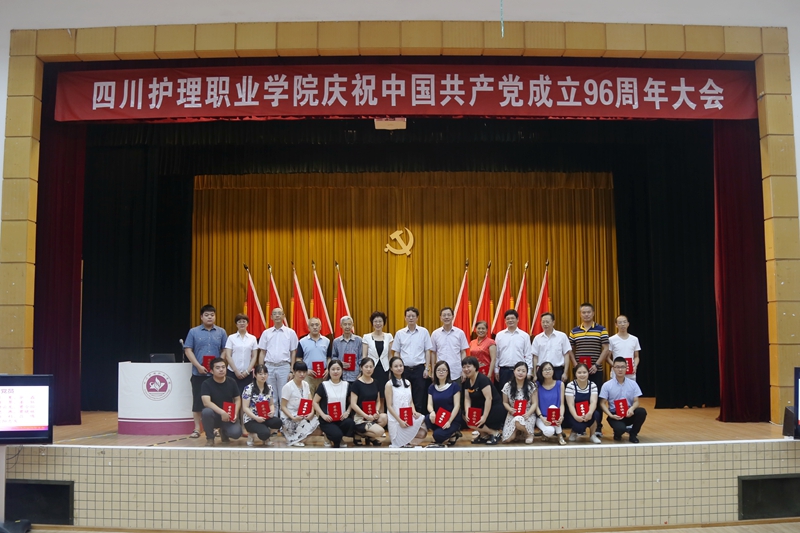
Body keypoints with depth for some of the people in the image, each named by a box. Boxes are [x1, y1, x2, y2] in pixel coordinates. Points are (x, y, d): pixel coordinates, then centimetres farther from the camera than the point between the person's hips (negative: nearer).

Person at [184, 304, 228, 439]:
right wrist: (198, 366, -10)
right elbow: (188, 350, -1)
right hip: (199, 373, -1)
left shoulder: (221, 332, 7)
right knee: (198, 401, 3)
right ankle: (197, 429, 10)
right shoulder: (193, 332, 3)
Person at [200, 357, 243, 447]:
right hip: (214, 415, -2)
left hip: (228, 417, 2)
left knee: (236, 433, -26)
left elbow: (237, 399, 6)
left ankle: (223, 431, 14)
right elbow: (206, 402, -25)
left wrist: (235, 414, -13)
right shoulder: (207, 384, -13)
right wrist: (222, 412, -36)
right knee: (207, 411, -37)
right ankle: (210, 438, -11)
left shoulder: (232, 382, 0)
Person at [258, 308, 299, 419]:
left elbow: (293, 353, 3)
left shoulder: (290, 332, 3)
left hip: (284, 367, -2)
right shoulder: (266, 333, 8)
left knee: (283, 396, 0)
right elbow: (262, 352, 10)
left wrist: (291, 371, -3)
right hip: (269, 367, 2)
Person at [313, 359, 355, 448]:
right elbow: (315, 402, -1)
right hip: (327, 420, -3)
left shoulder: (346, 385, 7)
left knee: (350, 423, -31)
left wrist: (347, 412, -5)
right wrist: (323, 415, -13)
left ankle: (338, 439, 0)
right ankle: (329, 436, 7)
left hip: (342, 418, 4)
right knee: (337, 435, -32)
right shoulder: (324, 385, -2)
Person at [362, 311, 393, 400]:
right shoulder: (366, 337, 1)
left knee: (383, 397, 1)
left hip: (384, 371, 2)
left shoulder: (389, 336, 7)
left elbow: (390, 356, 10)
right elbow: (364, 356, 2)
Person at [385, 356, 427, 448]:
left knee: (422, 433, -16)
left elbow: (411, 402, 13)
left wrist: (414, 411, -9)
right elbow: (389, 406, -10)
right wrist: (400, 421, -18)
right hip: (396, 420, -5)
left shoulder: (407, 383, 12)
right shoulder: (389, 384, -7)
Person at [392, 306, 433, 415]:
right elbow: (396, 353, 8)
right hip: (405, 369, 1)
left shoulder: (424, 332, 1)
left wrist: (427, 368, -2)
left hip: (419, 369, -1)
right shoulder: (399, 333, 5)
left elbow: (427, 351, 3)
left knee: (419, 399, 2)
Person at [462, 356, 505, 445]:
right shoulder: (467, 381, 6)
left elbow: (489, 398, -25)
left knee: (472, 423, -20)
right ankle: (484, 435, 9)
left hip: (495, 409, -8)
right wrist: (467, 413, -15)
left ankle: (495, 433, -6)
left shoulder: (482, 379, -19)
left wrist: (484, 417, -28)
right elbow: (467, 399, 2)